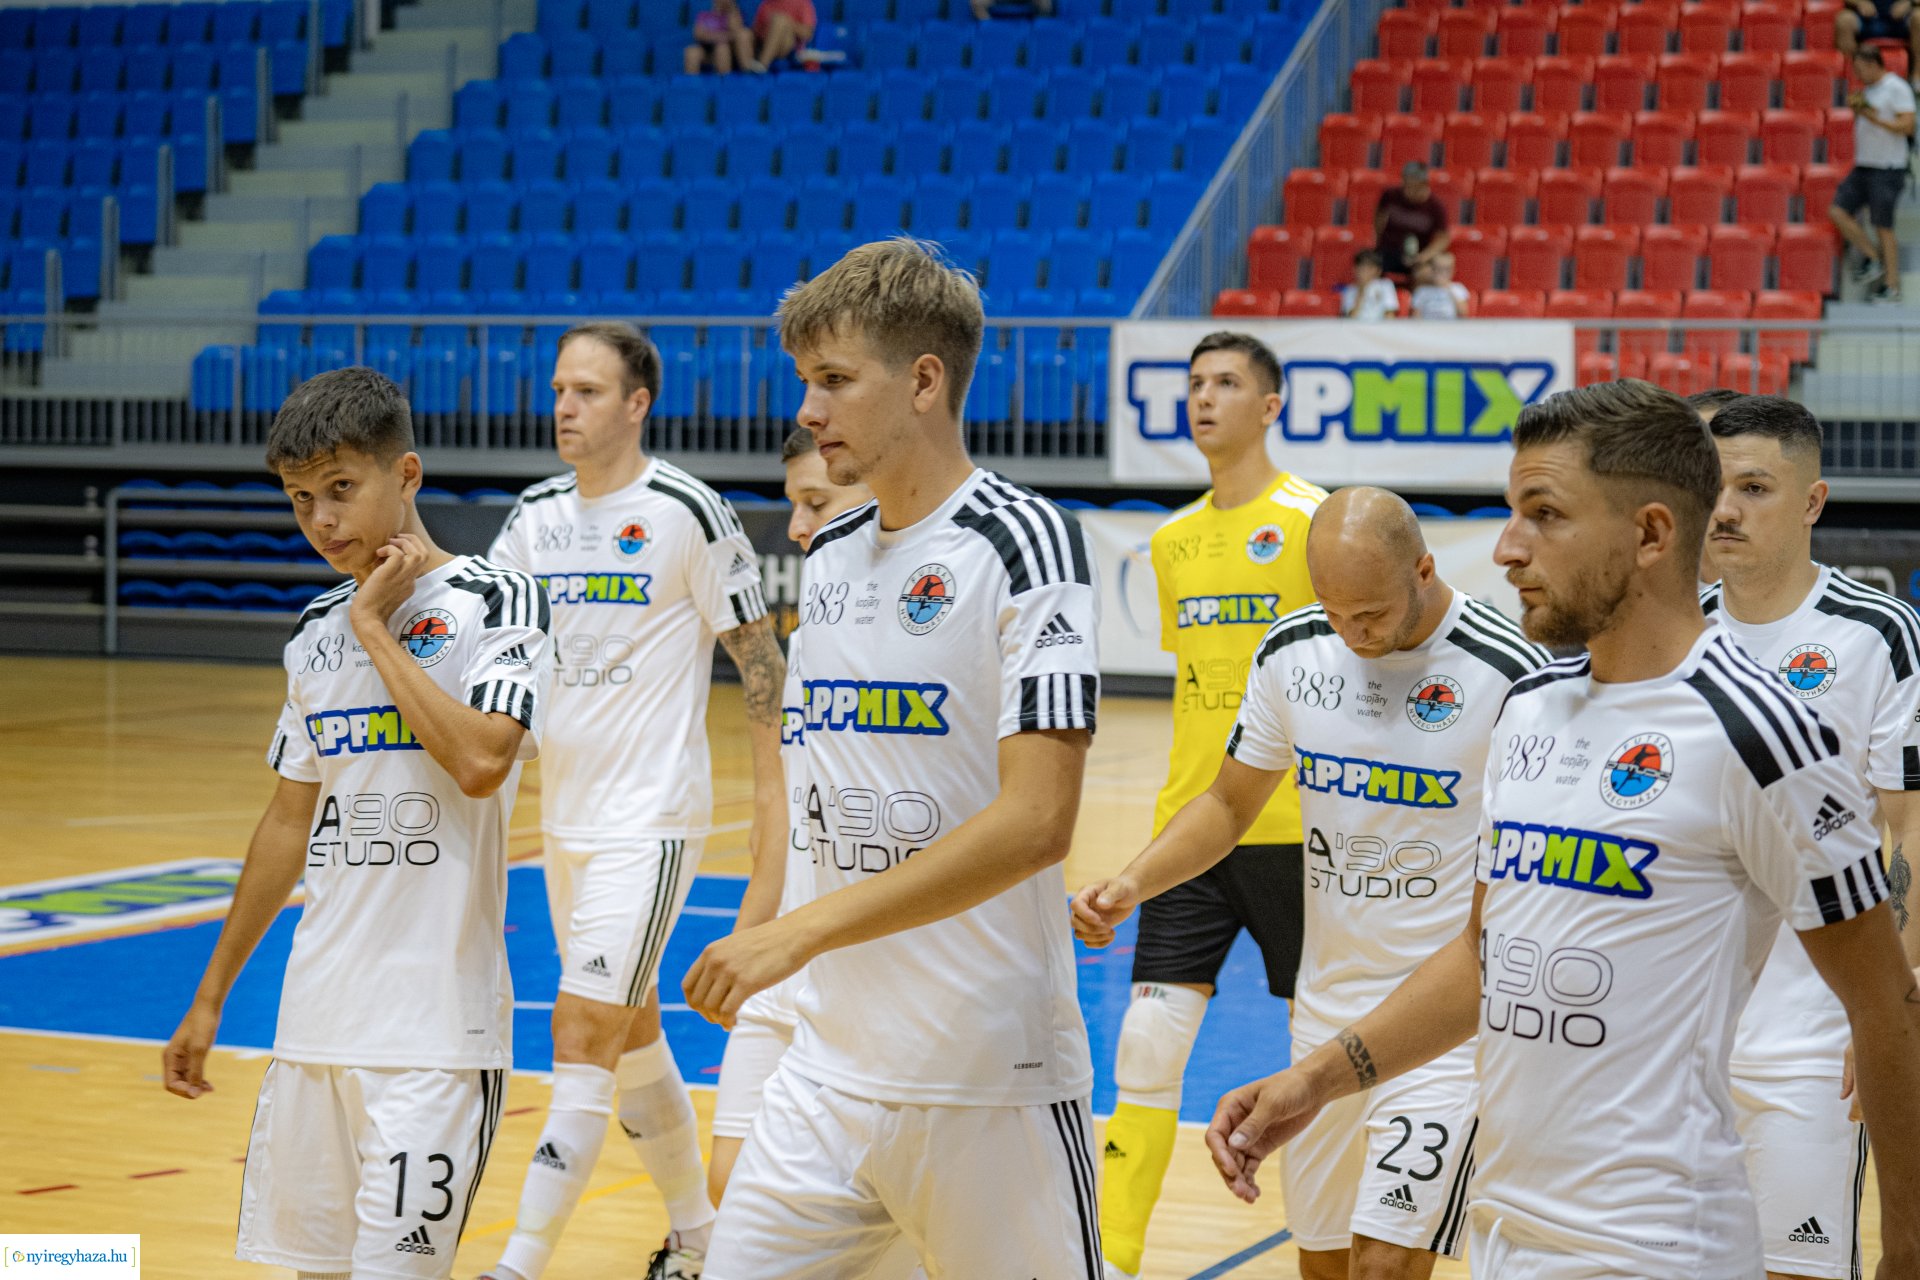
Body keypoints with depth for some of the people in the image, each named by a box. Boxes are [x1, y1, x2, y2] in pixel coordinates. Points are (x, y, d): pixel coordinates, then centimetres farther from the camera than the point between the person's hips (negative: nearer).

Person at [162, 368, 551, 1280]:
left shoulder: (493, 604, -6)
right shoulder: (317, 632, 13)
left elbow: (480, 762, -23)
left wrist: (377, 628, -12)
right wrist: (212, 993, 23)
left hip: (435, 1025, -6)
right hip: (315, 1017, 6)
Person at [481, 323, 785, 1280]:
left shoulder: (689, 513, -11)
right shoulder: (537, 514, 8)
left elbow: (758, 656, -7)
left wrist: (773, 797, -9)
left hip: (649, 821, -7)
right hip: (565, 814, 7)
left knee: (581, 1039, -10)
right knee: (631, 1032, 16)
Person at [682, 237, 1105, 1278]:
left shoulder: (1020, 542, -12)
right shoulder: (828, 558, 11)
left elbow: (1035, 821, -21)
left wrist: (798, 934, -22)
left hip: (993, 1083, -6)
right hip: (829, 1069, 6)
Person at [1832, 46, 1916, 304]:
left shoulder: (1897, 88, -10)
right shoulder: (1868, 90, 15)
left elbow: (1907, 126, -18)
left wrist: (1873, 117, -23)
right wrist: (1855, 108, 6)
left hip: (1887, 169, -8)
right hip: (1863, 166, 9)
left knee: (1883, 227, -5)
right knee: (1838, 212, -1)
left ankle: (1891, 286, 1)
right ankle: (1872, 259, 10)